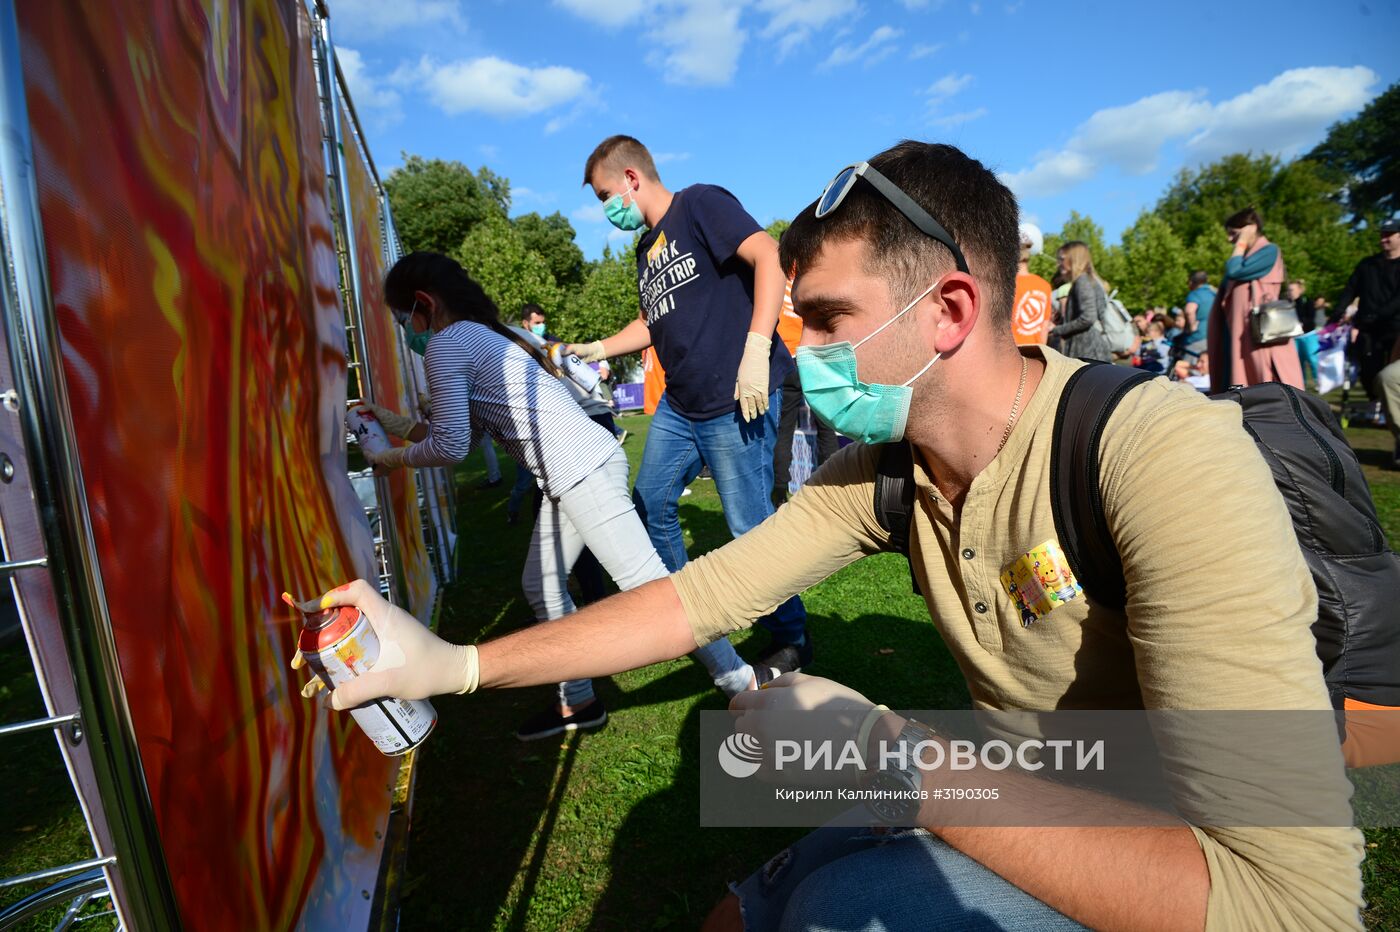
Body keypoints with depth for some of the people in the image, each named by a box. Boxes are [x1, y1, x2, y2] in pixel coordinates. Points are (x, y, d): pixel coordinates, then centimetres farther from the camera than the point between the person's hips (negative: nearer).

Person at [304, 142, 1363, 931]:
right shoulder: (884, 469, -9)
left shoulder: (1158, 454, -30)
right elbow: (709, 593, -9)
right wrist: (454, 662, -13)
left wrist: (881, 747, -34)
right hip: (1017, 814, 6)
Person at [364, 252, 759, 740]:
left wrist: (394, 459, 7)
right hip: (576, 472, 11)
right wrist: (402, 426, 28)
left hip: (580, 470, -10)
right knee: (541, 585, 15)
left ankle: (742, 681, 3)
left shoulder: (446, 345, -7)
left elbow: (450, 447, -10)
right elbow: (469, 432, 23)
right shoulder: (489, 333, 22)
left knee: (645, 581, -7)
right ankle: (578, 702, 25)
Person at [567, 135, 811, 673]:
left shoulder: (699, 204, -5)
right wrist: (599, 349, 23)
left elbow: (768, 257, -18)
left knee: (749, 525, -4)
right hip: (678, 406, 9)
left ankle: (791, 641, 17)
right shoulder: (646, 249, 20)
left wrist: (756, 350, -26)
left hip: (736, 403, -9)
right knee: (650, 505, 14)